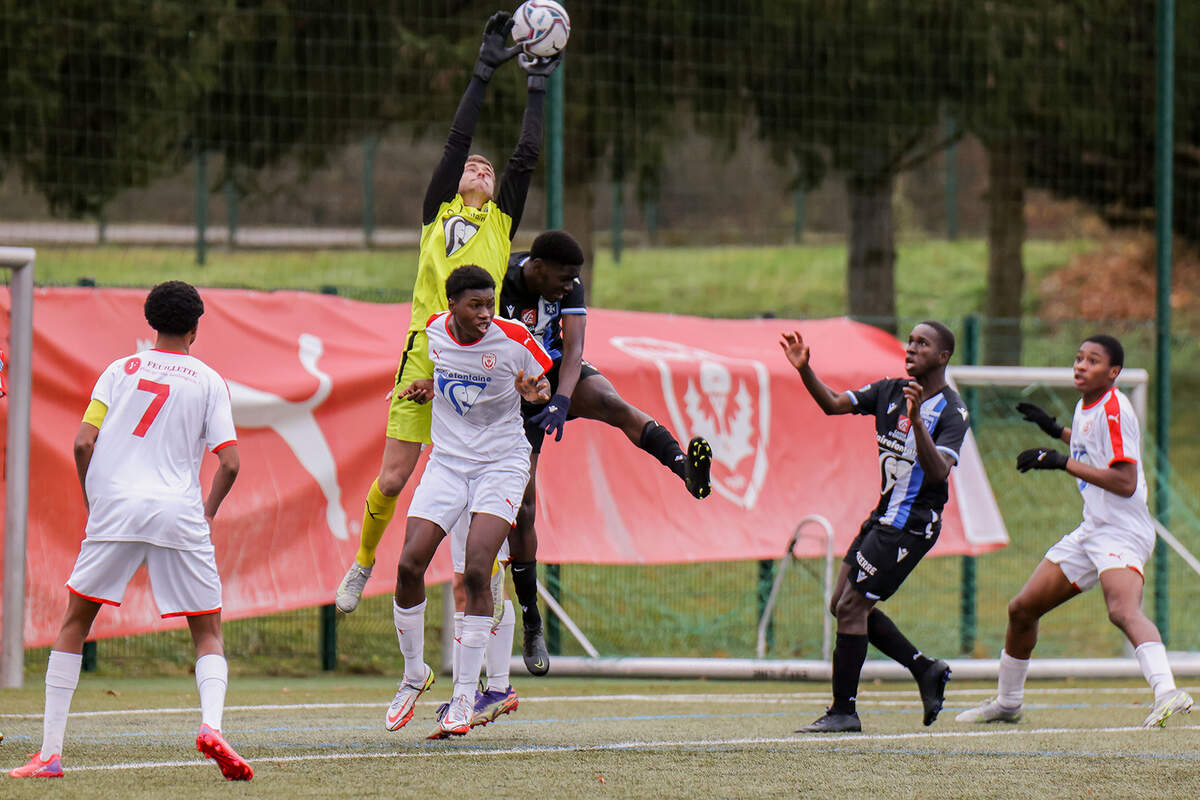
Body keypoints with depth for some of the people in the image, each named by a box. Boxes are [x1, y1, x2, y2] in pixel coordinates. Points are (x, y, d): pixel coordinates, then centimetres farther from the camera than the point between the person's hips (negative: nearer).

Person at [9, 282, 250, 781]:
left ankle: (50, 752, 5)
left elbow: (83, 444, 2)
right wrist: (208, 512, 16)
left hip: (114, 510, 1)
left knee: (74, 623, 12)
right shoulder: (208, 381, 9)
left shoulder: (121, 370, 11)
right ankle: (212, 723, -19)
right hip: (179, 514, 0)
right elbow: (229, 463, 1)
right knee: (208, 632, 10)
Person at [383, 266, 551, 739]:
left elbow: (544, 385, 2)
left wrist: (535, 393, -20)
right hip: (447, 462, 4)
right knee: (410, 565, -9)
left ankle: (464, 697, -12)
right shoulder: (433, 330, -2)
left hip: (501, 464, -4)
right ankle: (414, 674, 15)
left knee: (476, 571, -19)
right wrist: (424, 389, 1)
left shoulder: (513, 341, -13)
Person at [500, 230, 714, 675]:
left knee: (613, 405, -32)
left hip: (559, 375, 2)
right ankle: (532, 627, 6)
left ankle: (687, 469, -56)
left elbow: (574, 345, -20)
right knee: (522, 507, -5)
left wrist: (561, 402, -35)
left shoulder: (569, 285, -10)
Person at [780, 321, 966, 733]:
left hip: (911, 526, -8)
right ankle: (925, 669, 19)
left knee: (850, 606, -11)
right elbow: (833, 404, 5)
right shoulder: (891, 391, 7)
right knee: (844, 605, 10)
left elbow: (938, 472, -27)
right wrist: (805, 371, -11)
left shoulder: (951, 413, -14)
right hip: (884, 515, 8)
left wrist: (916, 420, -38)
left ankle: (844, 711, -3)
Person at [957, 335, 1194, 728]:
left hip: (1122, 531, -10)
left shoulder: (1114, 409, -16)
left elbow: (1125, 482, -24)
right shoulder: (1086, 405, 12)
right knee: (1022, 608, 13)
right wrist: (1057, 430, 26)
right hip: (1092, 530, 10)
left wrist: (1062, 462, -23)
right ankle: (1007, 703, 32)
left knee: (1122, 610, -36)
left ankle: (1167, 692, -53)